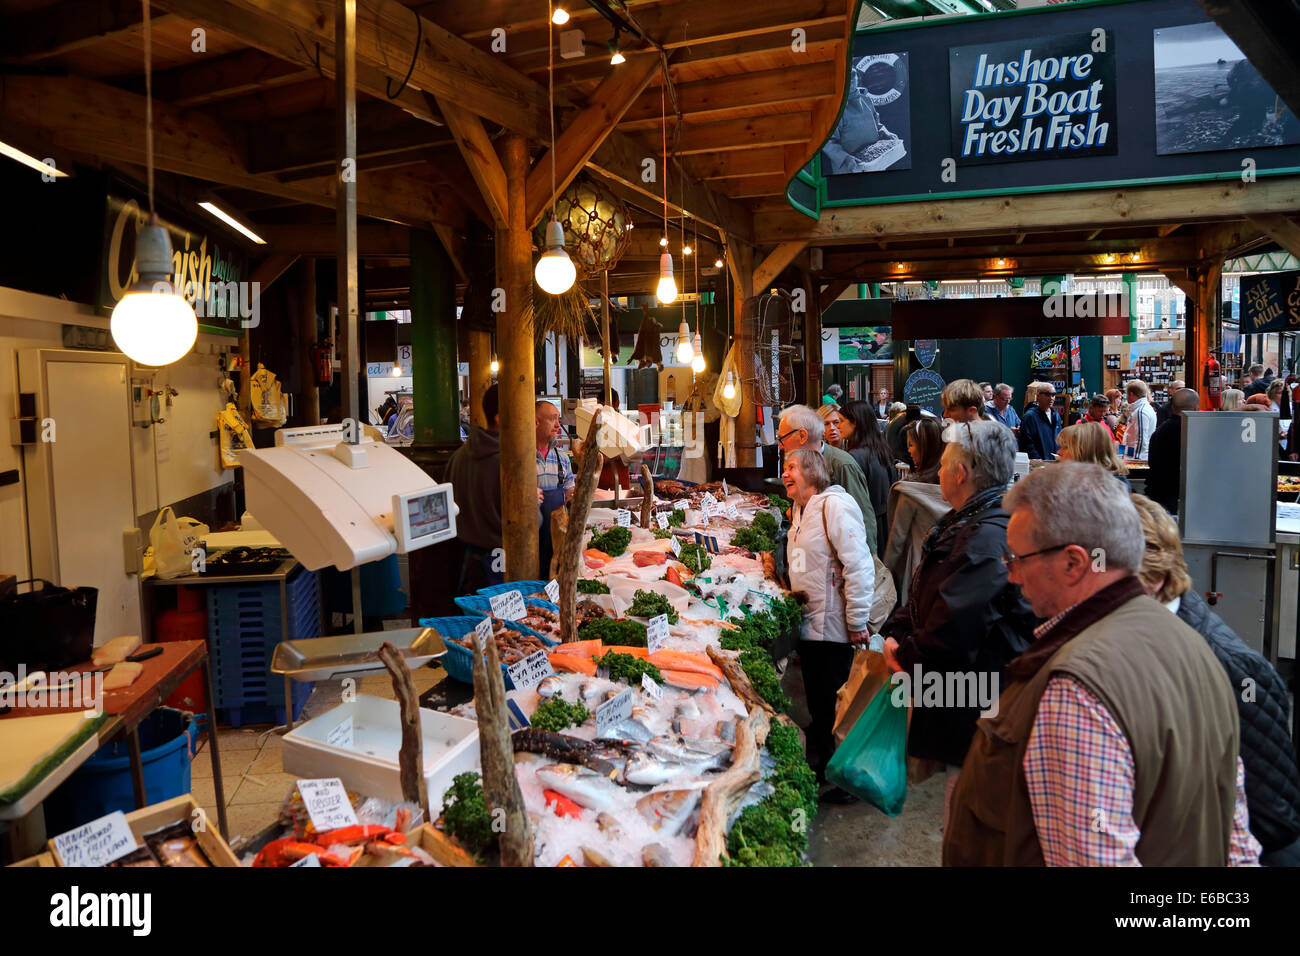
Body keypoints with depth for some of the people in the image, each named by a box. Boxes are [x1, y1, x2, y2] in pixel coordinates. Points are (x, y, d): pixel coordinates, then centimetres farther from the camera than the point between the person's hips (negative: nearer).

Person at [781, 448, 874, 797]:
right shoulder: (800, 509, 13)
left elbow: (859, 565, -21)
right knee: (816, 703, 17)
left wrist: (857, 623, -20)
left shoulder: (834, 505, -16)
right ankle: (818, 770, 30)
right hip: (809, 623, 9)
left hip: (832, 628, -9)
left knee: (830, 706, 1)